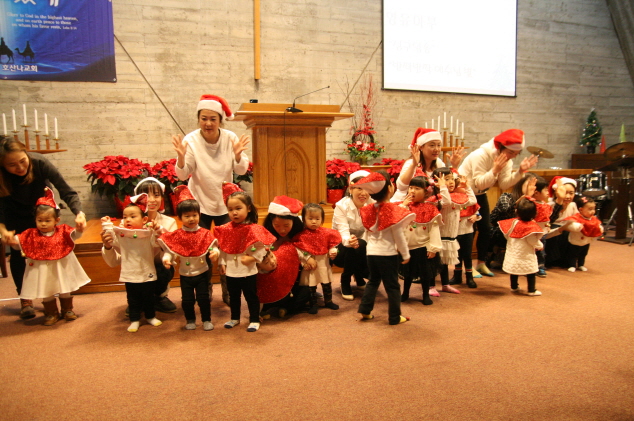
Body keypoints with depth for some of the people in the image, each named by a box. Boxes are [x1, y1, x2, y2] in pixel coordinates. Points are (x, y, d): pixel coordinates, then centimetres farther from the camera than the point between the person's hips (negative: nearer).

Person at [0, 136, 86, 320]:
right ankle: (25, 299, 13)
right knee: (17, 254, -1)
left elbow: (67, 191, -33)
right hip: (15, 216, 1)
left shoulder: (40, 162, -35)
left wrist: (79, 213, -48)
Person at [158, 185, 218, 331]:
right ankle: (190, 320, 30)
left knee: (204, 298, 5)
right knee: (187, 299, 10)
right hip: (185, 274, 1)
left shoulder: (205, 234, -7)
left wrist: (215, 252, -33)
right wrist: (166, 259, -28)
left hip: (202, 272, -1)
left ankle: (206, 320, 22)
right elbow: (169, 250, -8)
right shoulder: (176, 236, -7)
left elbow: (212, 247, -11)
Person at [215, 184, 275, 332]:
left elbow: (261, 248, -11)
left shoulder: (254, 229, -14)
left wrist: (253, 258, -22)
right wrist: (221, 263, 2)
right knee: (233, 296, 20)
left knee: (251, 297, 9)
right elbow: (222, 248, 7)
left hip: (248, 271, -5)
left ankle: (254, 320, 22)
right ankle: (235, 318, 37)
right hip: (230, 271, 5)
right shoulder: (226, 230, 0)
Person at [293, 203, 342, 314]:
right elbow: (297, 249, -15)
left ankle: (328, 301, 37)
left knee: (327, 284, 18)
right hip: (310, 266, -3)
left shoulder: (326, 233, -5)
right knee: (311, 286, 9)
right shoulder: (301, 235, -14)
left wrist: (333, 252, -15)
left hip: (324, 264, 3)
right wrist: (307, 258, -20)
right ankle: (313, 304, 25)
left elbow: (332, 245, 3)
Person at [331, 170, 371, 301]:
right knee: (359, 245, -34)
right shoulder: (341, 206, -22)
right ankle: (345, 281, -11)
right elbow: (343, 233, -33)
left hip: (361, 249, 5)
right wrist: (349, 241, -56)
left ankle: (359, 277, 16)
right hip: (340, 248, -4)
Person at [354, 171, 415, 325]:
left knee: (373, 281, 21)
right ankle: (395, 317, 15)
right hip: (388, 254, -5)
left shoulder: (369, 209, 1)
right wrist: (405, 254, -3)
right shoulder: (393, 210, -16)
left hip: (371, 253, 6)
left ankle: (365, 311, 21)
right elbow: (399, 236, -12)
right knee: (392, 286, 6)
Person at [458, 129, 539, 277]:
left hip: (480, 195, 8)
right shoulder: (481, 156, -28)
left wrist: (520, 171, -22)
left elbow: (504, 184, -11)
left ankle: (481, 263, 16)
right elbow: (479, 183, -30)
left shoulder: (507, 160, -4)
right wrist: (495, 170, -42)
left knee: (486, 228, 4)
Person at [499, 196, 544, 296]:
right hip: (526, 254, -5)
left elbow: (507, 234, 5)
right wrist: (540, 246, 3)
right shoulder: (531, 226, -19)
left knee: (514, 270, 17)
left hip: (513, 253, 5)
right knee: (531, 272, 8)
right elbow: (533, 241, -17)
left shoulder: (513, 222, -5)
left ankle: (514, 287, 29)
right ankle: (531, 290, 14)